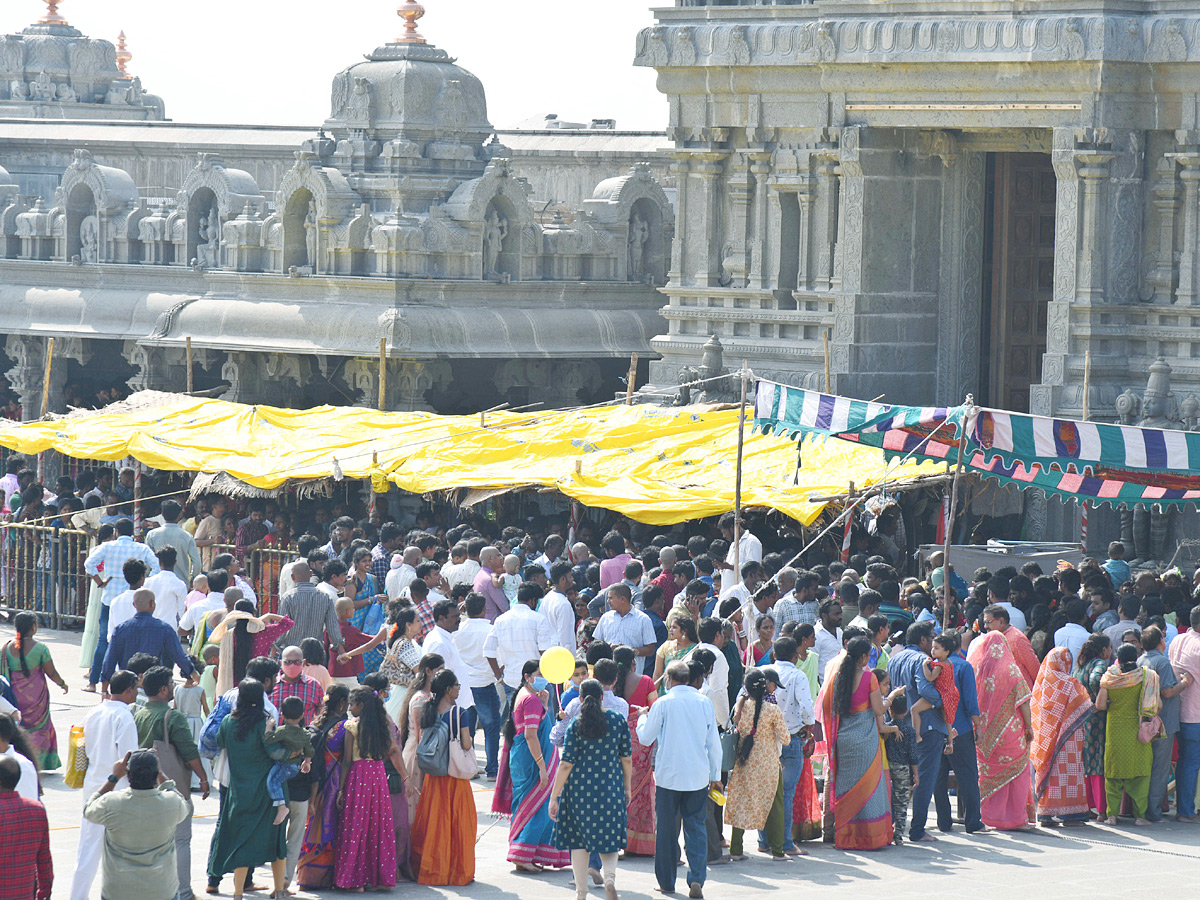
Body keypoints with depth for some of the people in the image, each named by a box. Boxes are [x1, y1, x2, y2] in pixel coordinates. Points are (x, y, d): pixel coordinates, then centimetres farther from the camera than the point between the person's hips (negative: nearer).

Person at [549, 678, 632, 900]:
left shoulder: (576, 725, -8)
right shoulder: (618, 721, -2)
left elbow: (566, 764, -9)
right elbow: (627, 759, 4)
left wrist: (554, 797, -3)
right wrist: (627, 789, 18)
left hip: (580, 789, -2)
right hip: (610, 789, 2)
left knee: (578, 839, 10)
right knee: (608, 838, 11)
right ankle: (610, 878, -15)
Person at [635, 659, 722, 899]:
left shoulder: (663, 704, -7)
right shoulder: (704, 703, 3)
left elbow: (645, 738, 0)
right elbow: (714, 742, 8)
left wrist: (642, 719, 21)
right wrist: (715, 776, 17)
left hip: (669, 775, -2)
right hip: (698, 776, 2)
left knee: (667, 829, 8)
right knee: (696, 828, 5)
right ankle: (697, 878, -9)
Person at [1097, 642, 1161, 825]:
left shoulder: (1109, 677, -4)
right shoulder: (1146, 676, -5)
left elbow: (1100, 705, -6)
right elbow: (1157, 704, -8)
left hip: (1115, 728, 1)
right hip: (1138, 728, -1)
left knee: (1114, 771, 9)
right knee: (1140, 770, 7)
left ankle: (1112, 814, 4)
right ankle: (1139, 814, 3)